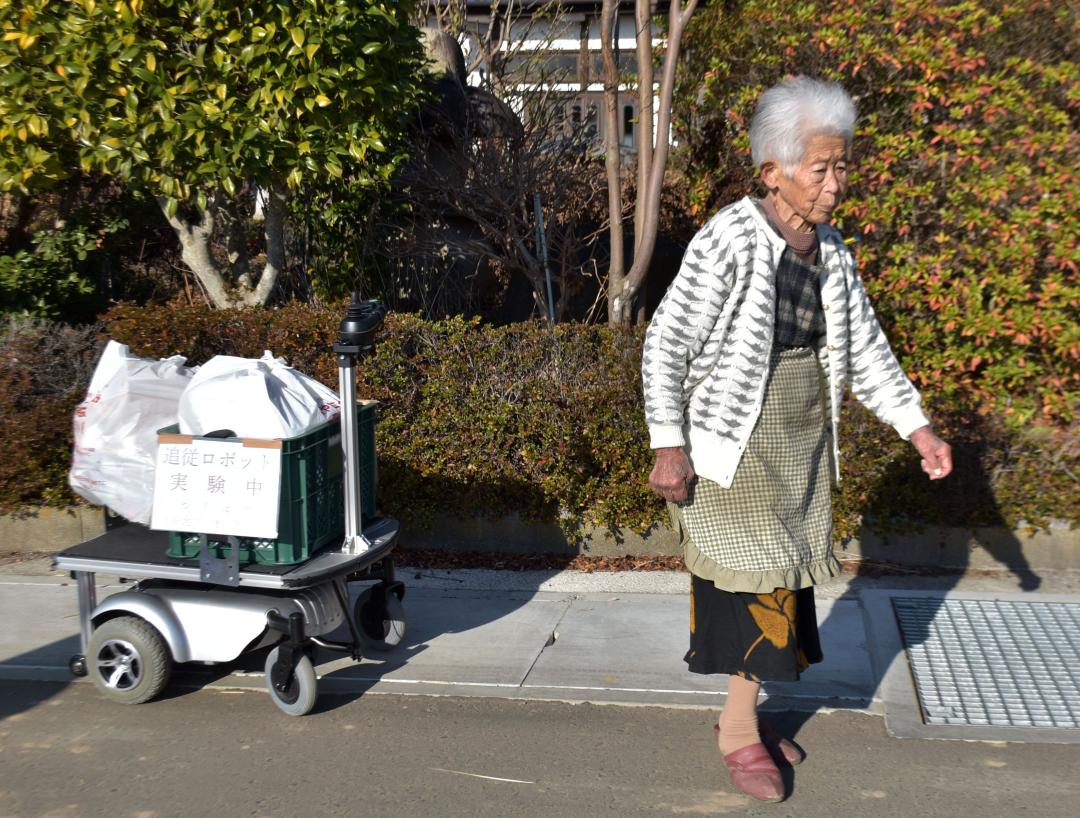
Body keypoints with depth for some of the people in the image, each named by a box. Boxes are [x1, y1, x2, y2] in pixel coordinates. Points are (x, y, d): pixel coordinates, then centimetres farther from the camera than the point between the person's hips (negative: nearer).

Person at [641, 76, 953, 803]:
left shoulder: (832, 251, 3)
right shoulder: (728, 242, -18)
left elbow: (866, 347, 10)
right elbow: (666, 345, -16)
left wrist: (916, 425, 4)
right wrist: (668, 445, -17)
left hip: (804, 443, 7)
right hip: (736, 443, -7)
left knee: (782, 580, 13)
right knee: (753, 582, -1)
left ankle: (743, 714, 30)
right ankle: (741, 731, 17)